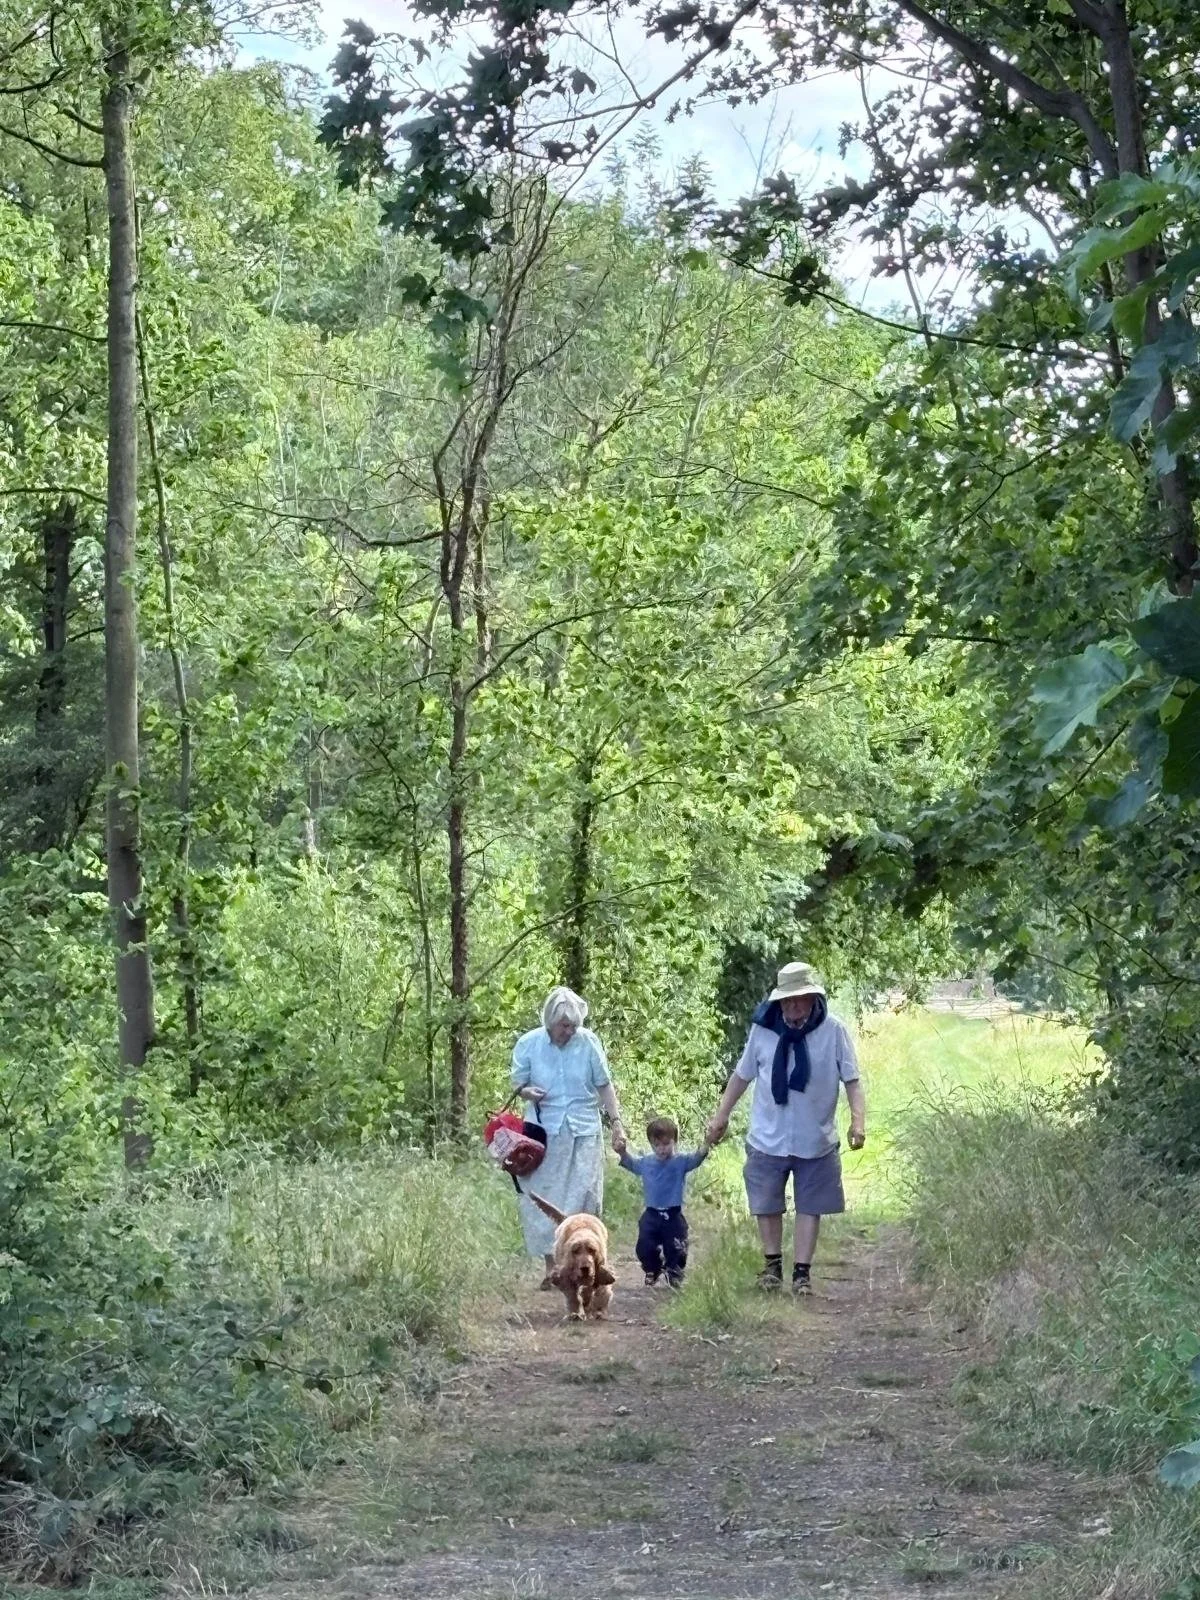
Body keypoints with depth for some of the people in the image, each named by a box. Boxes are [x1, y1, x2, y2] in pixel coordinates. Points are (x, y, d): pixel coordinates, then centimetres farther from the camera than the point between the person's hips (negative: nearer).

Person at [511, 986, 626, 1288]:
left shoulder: (589, 1042, -6)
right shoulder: (528, 1044, -5)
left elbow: (604, 1085, 3)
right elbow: (518, 1083, 5)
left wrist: (616, 1121, -2)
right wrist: (526, 1092, -18)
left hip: (584, 1134, 0)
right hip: (545, 1134, 0)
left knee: (584, 1199, -1)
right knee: (544, 1200, 1)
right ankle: (551, 1265, 9)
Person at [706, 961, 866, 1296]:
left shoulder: (834, 1031, -11)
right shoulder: (763, 1030, -6)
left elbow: (851, 1080, -8)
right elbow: (742, 1076, 6)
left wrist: (858, 1119, -20)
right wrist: (721, 1115, 9)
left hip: (815, 1140, -1)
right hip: (768, 1139, 1)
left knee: (809, 1206, 6)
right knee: (767, 1204, 11)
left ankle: (802, 1271, 15)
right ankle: (772, 1262, 28)